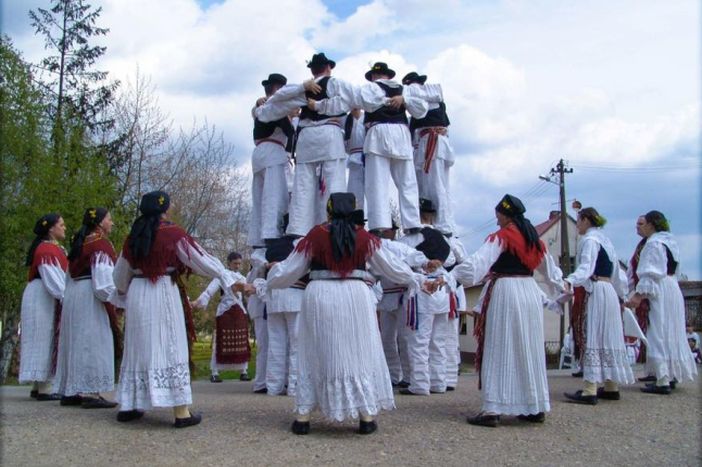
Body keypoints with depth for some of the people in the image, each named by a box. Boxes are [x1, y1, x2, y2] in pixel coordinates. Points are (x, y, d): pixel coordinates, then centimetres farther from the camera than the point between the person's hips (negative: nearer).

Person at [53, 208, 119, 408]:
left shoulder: (81, 242, 17)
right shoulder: (100, 243, -10)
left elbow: (70, 275, 19)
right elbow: (103, 279, -20)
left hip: (73, 293, 9)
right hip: (90, 296, -9)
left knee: (77, 342, 12)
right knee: (93, 341, -7)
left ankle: (71, 392, 15)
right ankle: (91, 393, -9)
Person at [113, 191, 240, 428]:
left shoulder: (134, 236, 9)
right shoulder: (172, 233, -7)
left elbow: (120, 274, 18)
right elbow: (200, 259, -7)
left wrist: (123, 293, 36)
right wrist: (226, 277, 0)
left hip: (137, 294, 5)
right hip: (164, 293, -5)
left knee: (138, 347, 14)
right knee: (171, 348, -3)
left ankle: (129, 406, 22)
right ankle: (181, 412, -1)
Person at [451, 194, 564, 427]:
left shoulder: (501, 237, -7)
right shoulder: (534, 238, 14)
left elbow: (475, 264, -20)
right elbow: (550, 269, 25)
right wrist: (561, 288, 42)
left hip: (504, 292, -7)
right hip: (530, 293, 7)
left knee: (499, 352, -4)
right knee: (530, 351, 13)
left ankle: (493, 409, -6)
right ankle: (536, 407, 19)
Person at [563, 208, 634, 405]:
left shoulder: (589, 240, -7)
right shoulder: (605, 240, 20)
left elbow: (586, 266, -23)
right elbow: (616, 272, 24)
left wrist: (570, 281, -39)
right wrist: (622, 295, 35)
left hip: (595, 291, -9)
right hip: (609, 291, 9)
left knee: (592, 338, -11)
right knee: (607, 338, 11)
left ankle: (590, 391, -14)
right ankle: (611, 387, 16)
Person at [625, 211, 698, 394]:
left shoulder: (653, 243, -12)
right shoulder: (669, 241, 16)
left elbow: (650, 273, -19)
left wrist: (639, 295, -22)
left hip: (659, 293, -10)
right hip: (673, 289, 10)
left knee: (658, 335, -8)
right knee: (670, 334, 15)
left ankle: (663, 381, -10)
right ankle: (671, 376, 23)